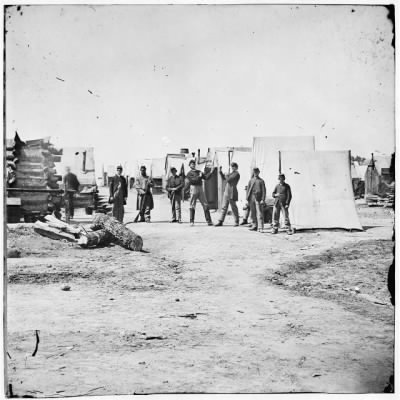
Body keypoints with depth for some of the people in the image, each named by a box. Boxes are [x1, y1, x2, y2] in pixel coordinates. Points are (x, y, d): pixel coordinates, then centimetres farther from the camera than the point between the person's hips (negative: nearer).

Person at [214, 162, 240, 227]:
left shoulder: (237, 174, -11)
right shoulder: (232, 173, 18)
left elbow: (228, 180, -19)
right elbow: (224, 178, 27)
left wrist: (226, 175, 0)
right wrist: (220, 171, 17)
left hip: (232, 193, -9)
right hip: (226, 192, 9)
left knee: (234, 208, 1)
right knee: (224, 207, 5)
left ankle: (237, 222, 13)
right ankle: (220, 222, 4)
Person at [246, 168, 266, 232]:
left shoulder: (261, 181, 5)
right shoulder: (250, 181, 15)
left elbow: (264, 191, 1)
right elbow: (248, 189, 14)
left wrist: (263, 200, -8)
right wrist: (247, 198, 3)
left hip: (258, 198, -4)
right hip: (251, 198, 4)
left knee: (259, 213, -8)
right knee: (253, 213, 7)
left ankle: (260, 228, -9)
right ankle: (254, 226, 16)